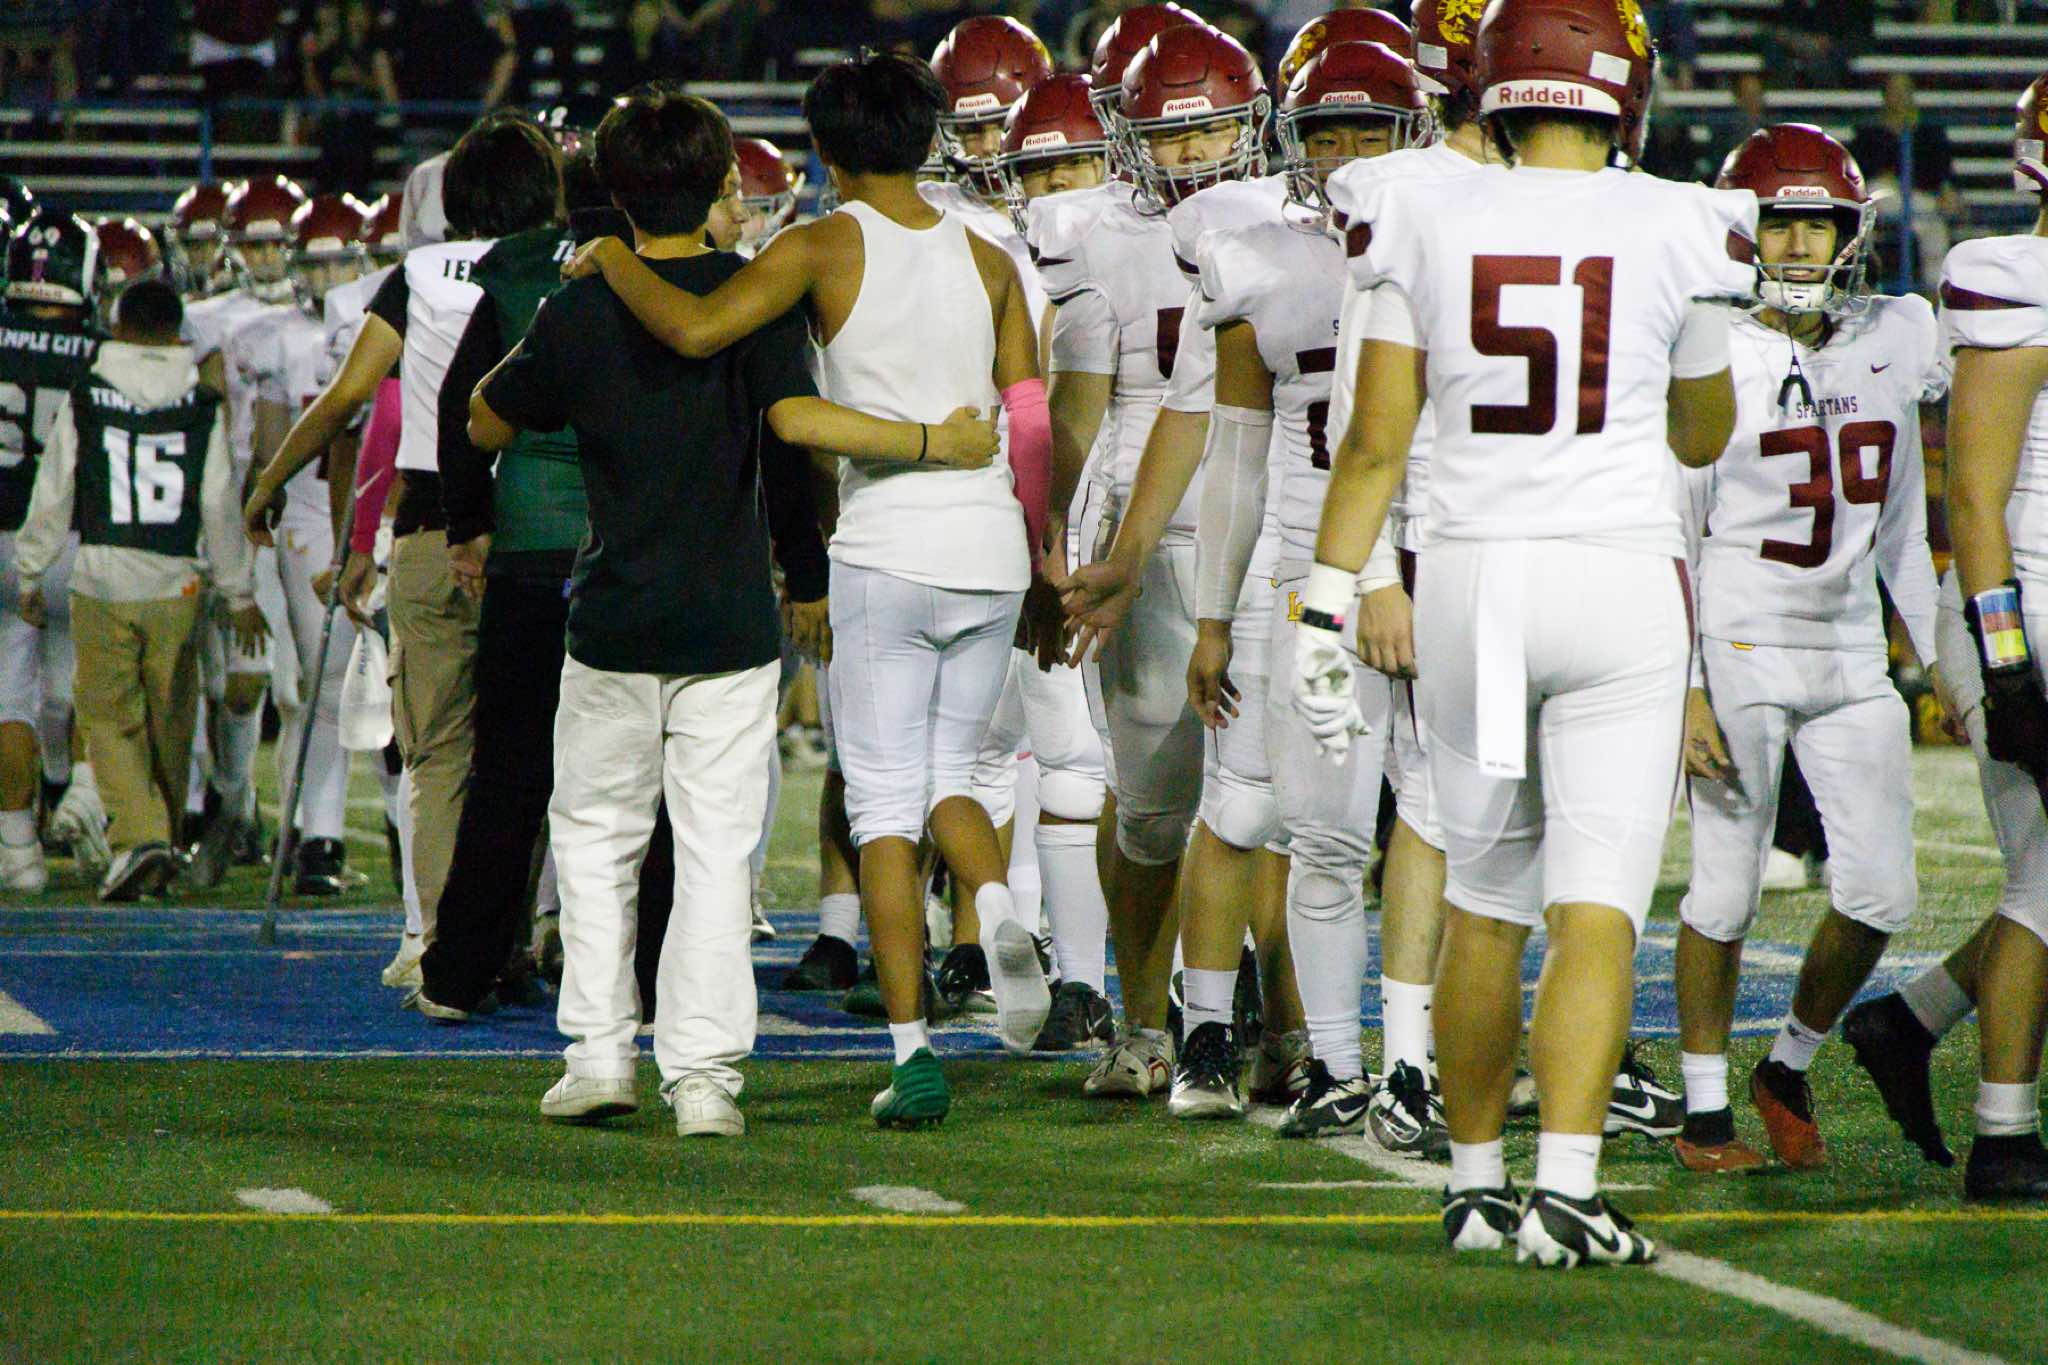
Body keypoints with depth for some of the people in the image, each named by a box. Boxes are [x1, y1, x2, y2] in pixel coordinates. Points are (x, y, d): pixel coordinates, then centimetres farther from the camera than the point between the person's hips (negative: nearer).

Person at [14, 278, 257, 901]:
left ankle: (139, 835, -16)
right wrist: (238, 592, 10)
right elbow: (219, 509, 1)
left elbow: (53, 496, 0)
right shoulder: (203, 409, 0)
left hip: (102, 579, -1)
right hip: (176, 586, 1)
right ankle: (161, 844, 20)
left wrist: (29, 574, 12)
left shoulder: (83, 401, -3)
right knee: (169, 723, 13)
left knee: (110, 717, 3)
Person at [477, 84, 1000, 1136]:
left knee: (596, 835, 15)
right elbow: (795, 419, -20)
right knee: (717, 850, 4)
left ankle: (600, 1054, 8)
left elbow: (485, 426, 8)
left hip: (615, 619, 0)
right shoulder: (756, 295, -6)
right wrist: (934, 441, -16)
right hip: (733, 618, 0)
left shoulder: (579, 311, -3)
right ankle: (703, 1070, -1)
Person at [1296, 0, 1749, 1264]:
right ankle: (1567, 1185, -17)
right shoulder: (1677, 231, -3)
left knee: (1485, 901, 15)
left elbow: (1376, 442, 0)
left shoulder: (1425, 225, 0)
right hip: (1620, 579, -3)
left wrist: (1329, 606, 5)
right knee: (1598, 908, -5)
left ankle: (1476, 1180, 23)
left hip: (1469, 578, 3)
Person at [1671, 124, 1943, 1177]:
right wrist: (1683, 686, -11)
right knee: (1725, 891, -1)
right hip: (1740, 651, -5)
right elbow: (1669, 539, -6)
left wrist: (1937, 650, 18)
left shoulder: (1892, 344, 9)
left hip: (1851, 652, 5)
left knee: (1881, 892, -2)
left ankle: (1791, 1069, 19)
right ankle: (1704, 1110, 12)